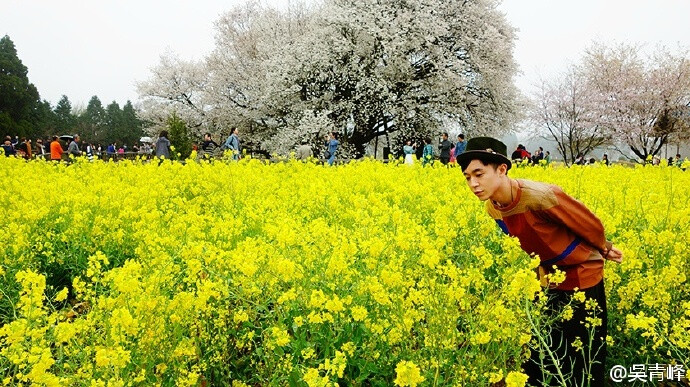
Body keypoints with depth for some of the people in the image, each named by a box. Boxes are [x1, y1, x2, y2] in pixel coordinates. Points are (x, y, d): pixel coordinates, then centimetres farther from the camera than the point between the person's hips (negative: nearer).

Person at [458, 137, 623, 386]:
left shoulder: (540, 196, -33)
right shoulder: (494, 209, -9)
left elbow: (590, 224, -17)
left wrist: (604, 250, 1)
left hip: (583, 276, -6)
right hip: (549, 278, 6)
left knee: (584, 358, 5)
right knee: (540, 354, 13)